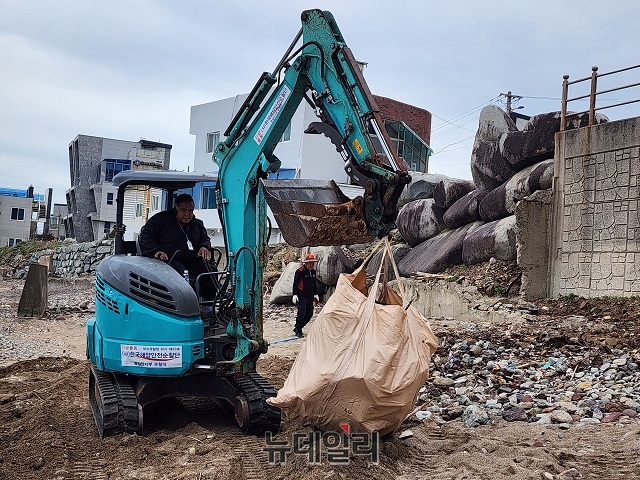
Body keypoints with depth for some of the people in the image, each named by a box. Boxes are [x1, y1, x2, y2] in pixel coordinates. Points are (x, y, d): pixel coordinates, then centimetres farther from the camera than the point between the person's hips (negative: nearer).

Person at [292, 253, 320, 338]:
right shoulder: (300, 271, -12)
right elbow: (295, 283, -11)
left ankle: (297, 328, 22)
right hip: (301, 296, -8)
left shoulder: (313, 271, 12)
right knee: (301, 313, -12)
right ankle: (298, 331, 0)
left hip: (310, 297, 8)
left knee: (309, 314, 9)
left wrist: (315, 294, 22)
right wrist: (295, 295, -16)